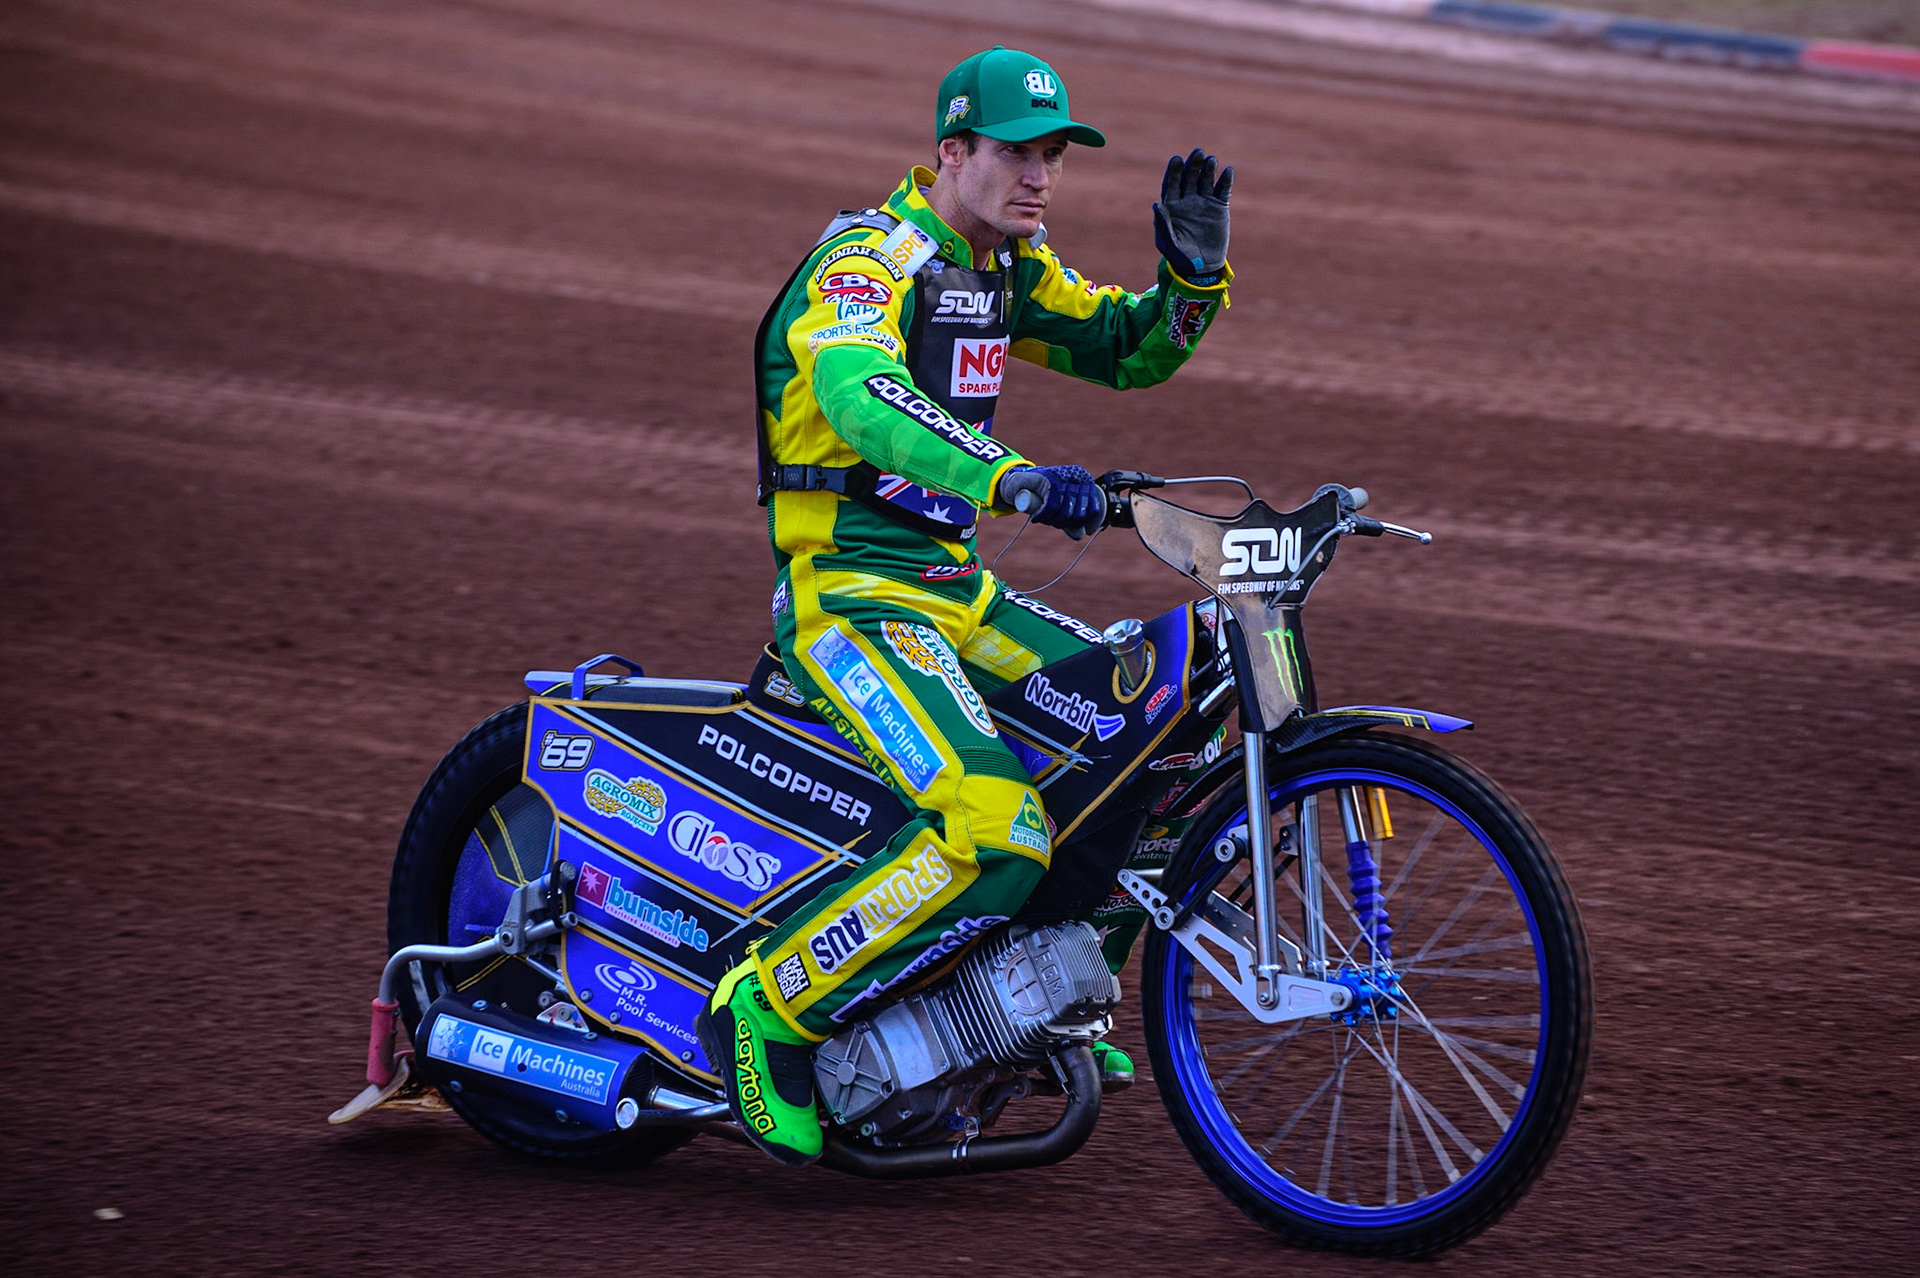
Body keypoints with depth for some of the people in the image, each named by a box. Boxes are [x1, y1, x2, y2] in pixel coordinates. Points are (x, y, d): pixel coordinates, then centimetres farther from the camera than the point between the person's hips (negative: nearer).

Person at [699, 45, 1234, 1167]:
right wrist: (1014, 479, -51)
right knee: (993, 833, -28)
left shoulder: (1006, 267, 13)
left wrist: (1195, 272, -5)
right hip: (846, 592, -10)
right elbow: (859, 398, -36)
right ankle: (771, 1012, -15)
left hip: (951, 587, 10)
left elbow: (1129, 349, 17)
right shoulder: (868, 261, -16)